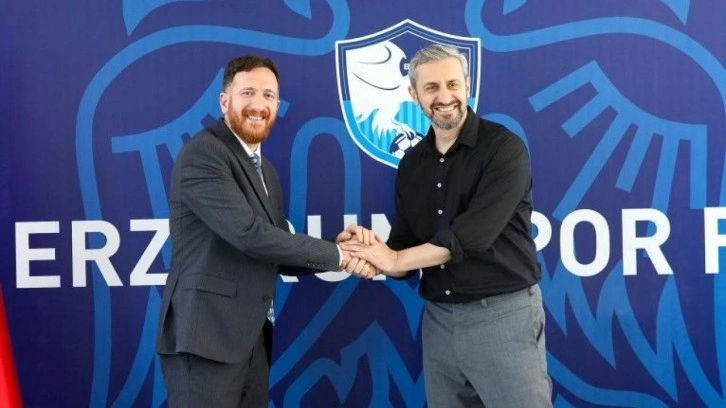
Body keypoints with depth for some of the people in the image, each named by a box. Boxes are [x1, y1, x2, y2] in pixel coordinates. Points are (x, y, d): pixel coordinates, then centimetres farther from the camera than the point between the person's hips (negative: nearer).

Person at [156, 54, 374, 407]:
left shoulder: (265, 170, 18)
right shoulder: (203, 153, -11)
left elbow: (279, 253, 15)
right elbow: (249, 234, -21)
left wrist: (339, 247, -3)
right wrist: (336, 256, -12)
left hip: (251, 338, 8)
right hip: (206, 336, -8)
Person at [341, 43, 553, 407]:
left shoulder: (504, 148, -9)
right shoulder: (411, 164, 10)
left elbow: (472, 236, -19)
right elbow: (403, 246, 11)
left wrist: (395, 260, -10)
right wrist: (370, 255, -12)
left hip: (503, 314, -5)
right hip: (437, 319, 6)